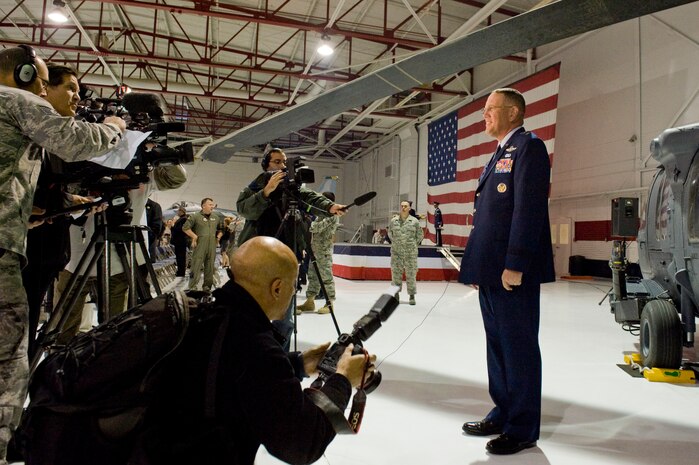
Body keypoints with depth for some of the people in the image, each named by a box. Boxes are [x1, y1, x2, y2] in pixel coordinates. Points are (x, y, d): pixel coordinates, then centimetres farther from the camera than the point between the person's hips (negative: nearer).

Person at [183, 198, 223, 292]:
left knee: (210, 268, 9)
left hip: (212, 247, 5)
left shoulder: (216, 217, 15)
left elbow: (221, 228, 28)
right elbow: (185, 228, -3)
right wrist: (194, 236, -8)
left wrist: (218, 236, 11)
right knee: (196, 267, -6)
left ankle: (207, 288, 19)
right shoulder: (195, 216, -2)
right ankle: (192, 288, -3)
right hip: (199, 246, -5)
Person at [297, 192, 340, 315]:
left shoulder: (332, 216, -10)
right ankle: (310, 301, 18)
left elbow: (317, 227, -19)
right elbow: (314, 228, 21)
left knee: (326, 277, -4)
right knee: (312, 276, 11)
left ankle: (329, 303, 4)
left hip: (324, 251, -9)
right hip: (315, 250, 9)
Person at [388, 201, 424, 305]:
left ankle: (412, 296, 11)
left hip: (410, 253, -2)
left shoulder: (414, 221, 0)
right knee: (396, 273, 5)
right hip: (396, 252, 2)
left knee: (411, 274, 1)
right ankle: (396, 294, 16)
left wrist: (413, 244, 8)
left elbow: (420, 235, 10)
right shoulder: (393, 221, 5)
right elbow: (390, 233, 19)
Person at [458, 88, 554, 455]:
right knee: (498, 344, 16)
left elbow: (529, 209, -17)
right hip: (490, 271, 10)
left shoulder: (528, 147, -7)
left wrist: (515, 264, -22)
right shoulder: (500, 154, 22)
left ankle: (523, 428, 13)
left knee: (519, 347, 1)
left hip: (513, 271, -9)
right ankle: (504, 413, 29)